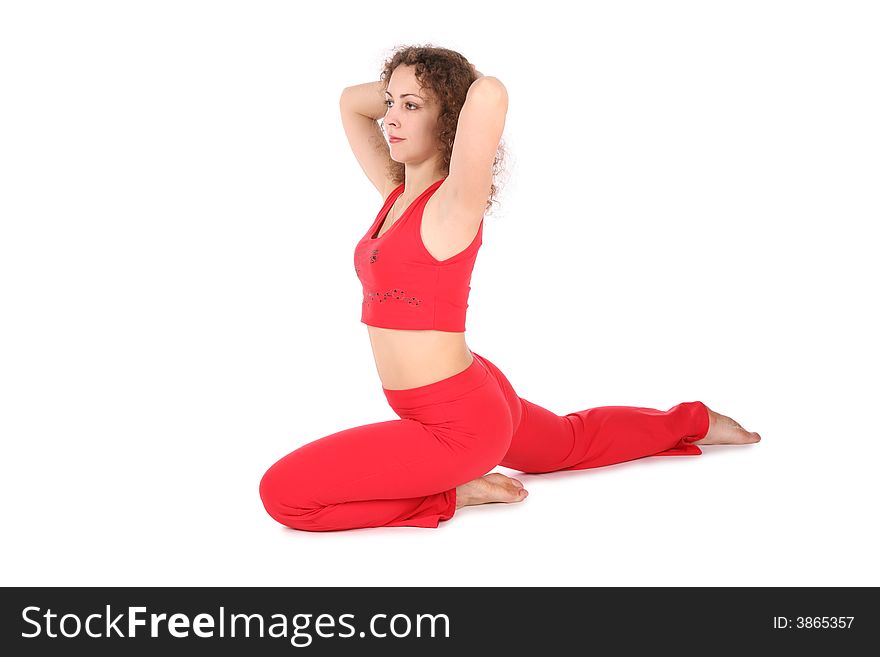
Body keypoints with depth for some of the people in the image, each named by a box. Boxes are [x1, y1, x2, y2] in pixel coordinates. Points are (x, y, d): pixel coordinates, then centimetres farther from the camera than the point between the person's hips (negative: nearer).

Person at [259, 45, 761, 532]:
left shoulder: (453, 205, -21)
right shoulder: (397, 193, 2)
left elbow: (490, 94, -38)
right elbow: (350, 102, 16)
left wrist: (469, 85, -16)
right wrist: (402, 85, 2)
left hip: (458, 422, -10)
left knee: (283, 491, -17)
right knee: (572, 442, 36)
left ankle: (452, 494, -6)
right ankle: (691, 421, 55)